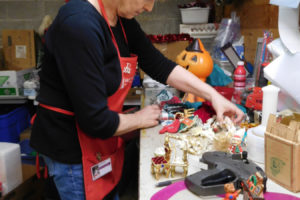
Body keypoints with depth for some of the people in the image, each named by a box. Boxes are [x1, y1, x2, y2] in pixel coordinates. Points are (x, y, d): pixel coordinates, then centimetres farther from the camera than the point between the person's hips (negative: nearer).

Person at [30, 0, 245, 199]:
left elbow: (160, 66, 6)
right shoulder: (80, 25, -29)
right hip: (73, 148, -8)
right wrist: (139, 119, -9)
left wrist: (212, 94, 0)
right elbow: (96, 120, -28)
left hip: (104, 142, 8)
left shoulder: (123, 21, -1)